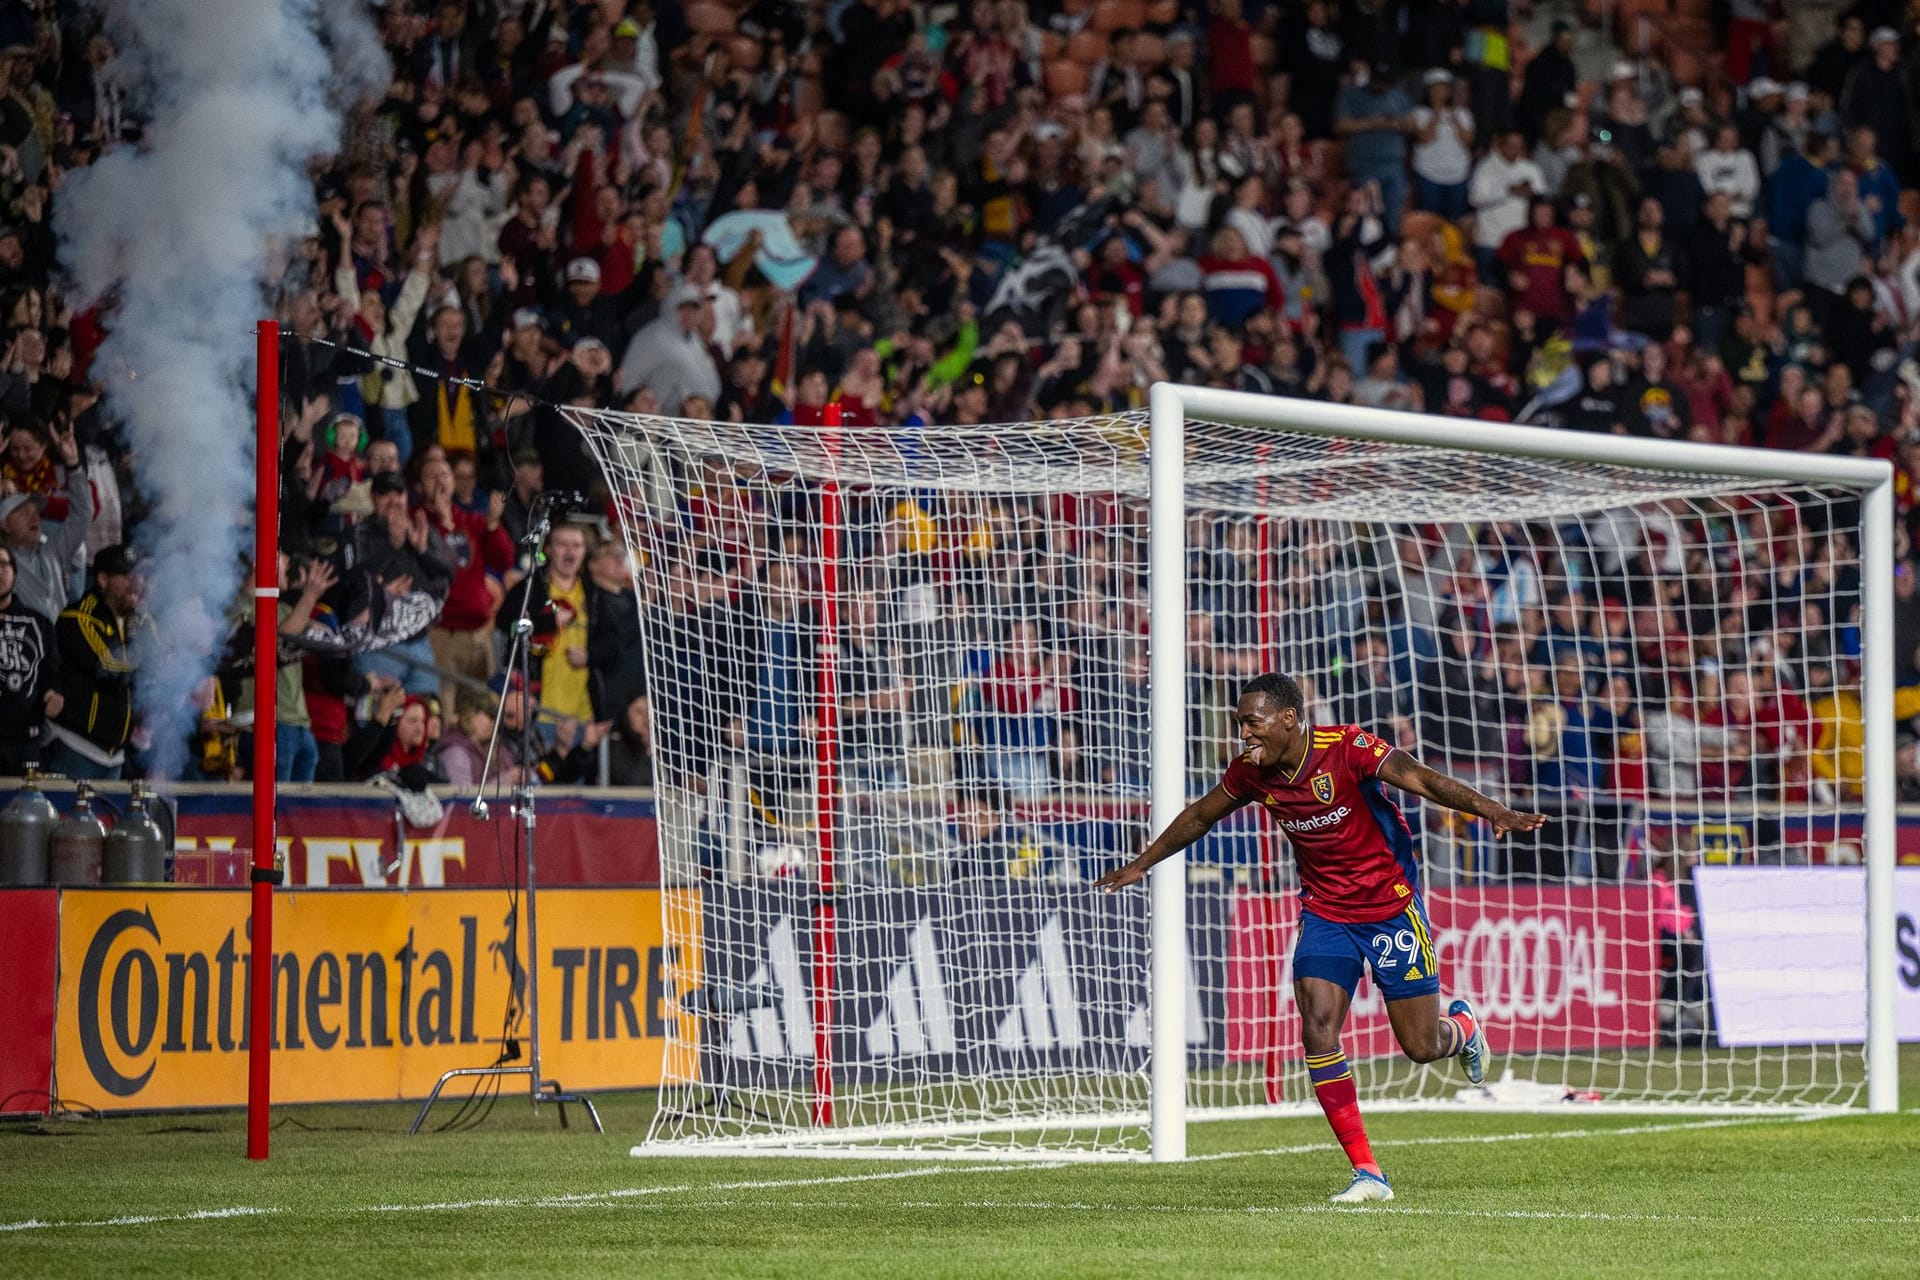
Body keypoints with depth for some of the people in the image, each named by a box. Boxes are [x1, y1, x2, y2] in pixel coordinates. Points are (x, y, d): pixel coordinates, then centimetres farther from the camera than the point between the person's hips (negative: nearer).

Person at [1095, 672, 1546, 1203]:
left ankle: (1462, 1026, 40)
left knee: (1420, 1047, 1)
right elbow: (1201, 815, 13)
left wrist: (1495, 812, -47)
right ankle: (1367, 1173, -9)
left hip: (1391, 908, -4)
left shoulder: (1348, 749, -23)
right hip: (1324, 914, 4)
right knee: (1317, 1032, -15)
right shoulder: (1252, 773, -6)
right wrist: (1141, 865, 22)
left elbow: (1423, 780, -34)